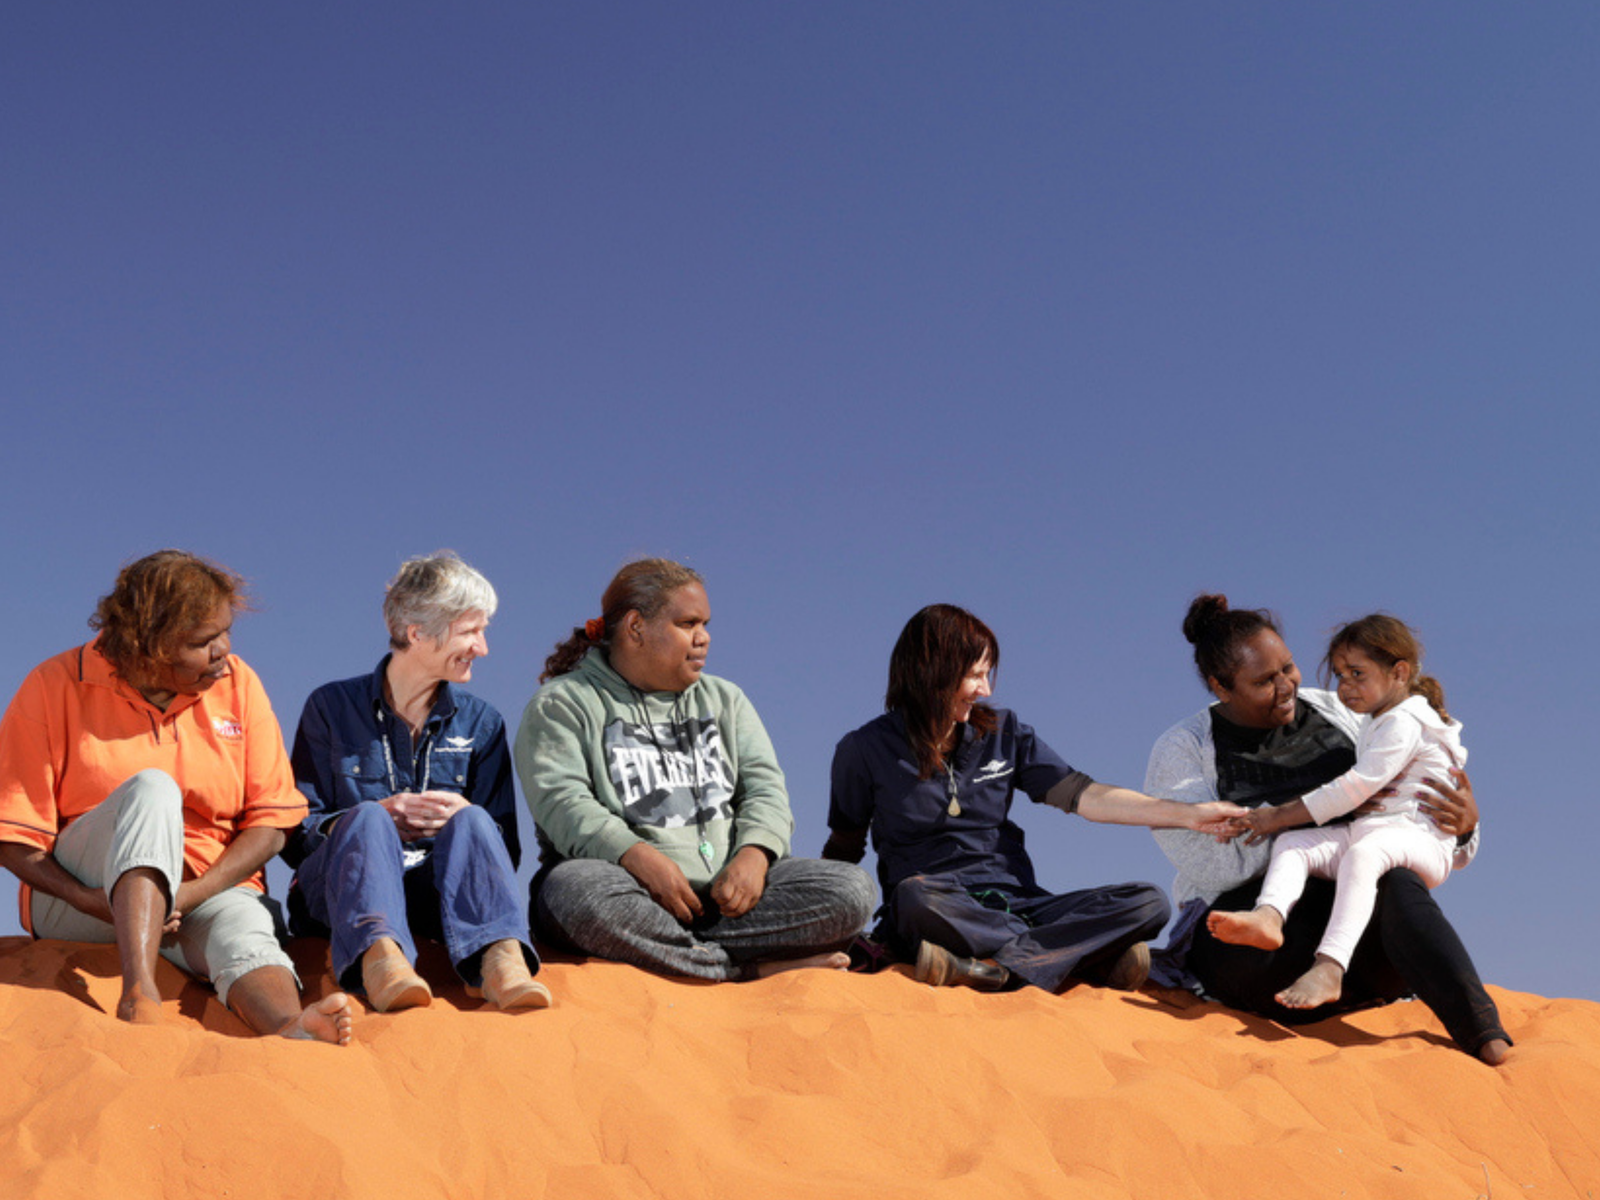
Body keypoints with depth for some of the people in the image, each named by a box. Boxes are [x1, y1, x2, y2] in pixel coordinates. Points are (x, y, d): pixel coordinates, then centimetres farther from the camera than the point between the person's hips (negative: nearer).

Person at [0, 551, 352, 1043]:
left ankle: (290, 1028, -66)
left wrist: (190, 894, -16)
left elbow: (271, 822, 0)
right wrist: (91, 901, -23)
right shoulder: (56, 686, -4)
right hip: (74, 896, -2)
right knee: (152, 790, -32)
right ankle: (139, 994, -49)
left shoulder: (237, 684, 3)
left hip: (211, 888, 2)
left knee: (245, 932, -33)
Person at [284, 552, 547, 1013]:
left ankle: (499, 957, -55)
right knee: (367, 817, -32)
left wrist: (463, 815, -12)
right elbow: (296, 833, 2)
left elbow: (505, 846, 10)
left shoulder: (480, 722, 16)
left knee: (471, 821, -28)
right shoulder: (332, 707, 8)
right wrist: (384, 815, -14)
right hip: (340, 888, -1)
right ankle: (378, 955, -60)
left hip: (436, 890, 2)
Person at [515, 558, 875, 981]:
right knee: (576, 890, -39)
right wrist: (638, 856, -24)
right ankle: (754, 968, -29)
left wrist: (754, 854, -11)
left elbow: (764, 787, 11)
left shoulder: (724, 699, 23)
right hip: (631, 885, -4)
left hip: (726, 887, 4)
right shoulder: (563, 704, 7)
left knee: (850, 889, -19)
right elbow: (562, 802, -8)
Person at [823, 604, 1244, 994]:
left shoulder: (1003, 732, 13)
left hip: (1014, 904, 4)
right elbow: (843, 850, 11)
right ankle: (1089, 954, -34)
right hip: (940, 910, -4)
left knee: (1149, 902, -17)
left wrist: (1187, 814, -1)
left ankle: (996, 966, -35)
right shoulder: (866, 749, 4)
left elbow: (1082, 795, 7)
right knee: (916, 896, -41)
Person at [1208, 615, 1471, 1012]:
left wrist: (1281, 815, -15)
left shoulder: (1403, 723, -7)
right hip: (1364, 832, 10)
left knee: (1363, 853, -39)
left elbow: (1357, 787, -17)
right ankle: (1268, 916, -38)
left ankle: (1329, 969, -52)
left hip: (1420, 842, -9)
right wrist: (1279, 821, 22)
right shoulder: (1375, 725, 25)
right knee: (1291, 842, -9)